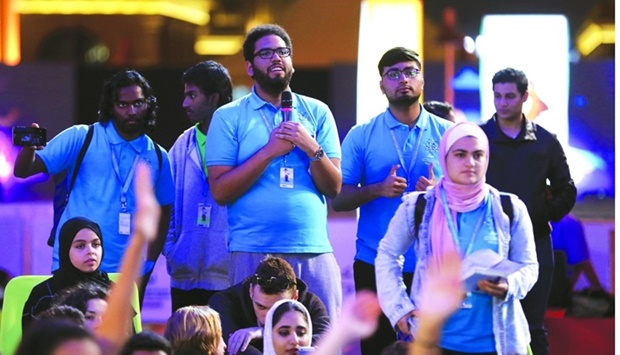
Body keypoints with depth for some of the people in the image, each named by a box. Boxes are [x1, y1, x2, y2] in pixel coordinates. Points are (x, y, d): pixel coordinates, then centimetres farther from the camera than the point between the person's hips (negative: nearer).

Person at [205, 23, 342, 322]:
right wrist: (269, 151, -11)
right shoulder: (228, 117, 4)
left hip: (315, 252, 2)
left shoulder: (317, 113, 11)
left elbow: (334, 189, 7)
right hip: (253, 253, -2)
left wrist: (312, 148, -9)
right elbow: (220, 192, -4)